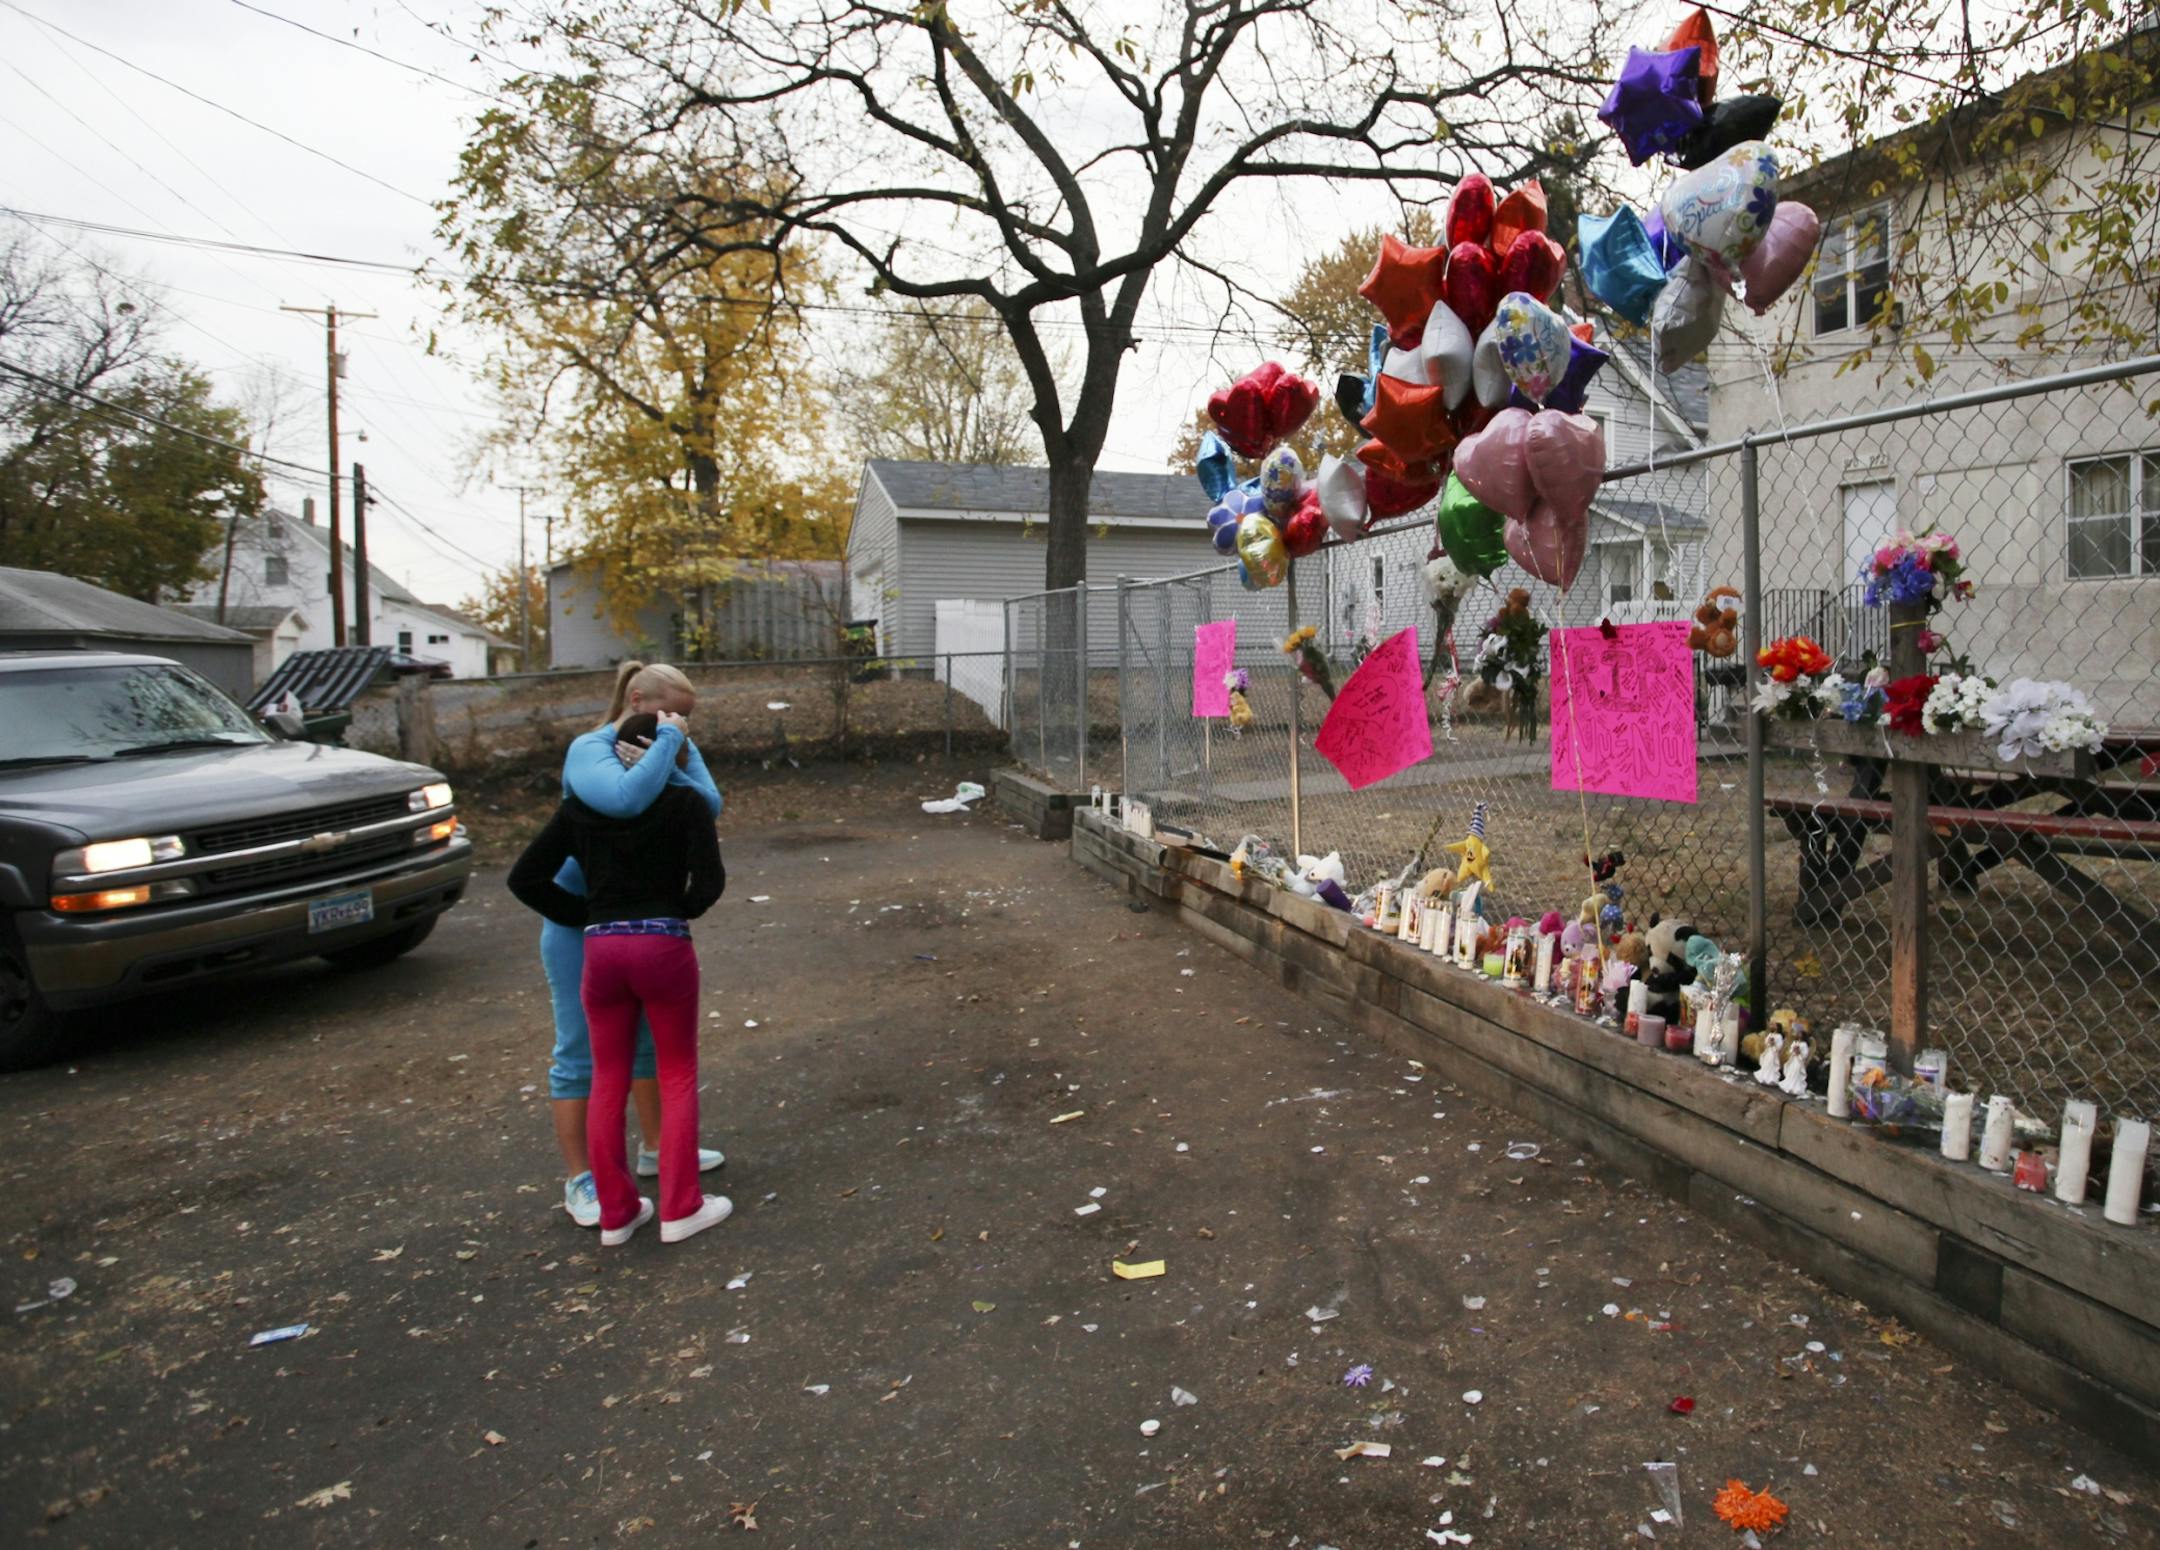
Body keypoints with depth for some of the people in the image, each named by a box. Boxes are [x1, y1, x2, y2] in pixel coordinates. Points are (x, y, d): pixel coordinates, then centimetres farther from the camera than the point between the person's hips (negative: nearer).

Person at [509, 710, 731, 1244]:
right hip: (665, 945, -3)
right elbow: (709, 880, -11)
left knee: (608, 1080, 15)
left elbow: (525, 878, 6)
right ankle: (680, 1209, 12)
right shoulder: (685, 802, -3)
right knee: (678, 1074, 11)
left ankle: (616, 1213, 22)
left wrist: (586, 916, 10)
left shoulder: (580, 808, 8)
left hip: (601, 948, 3)